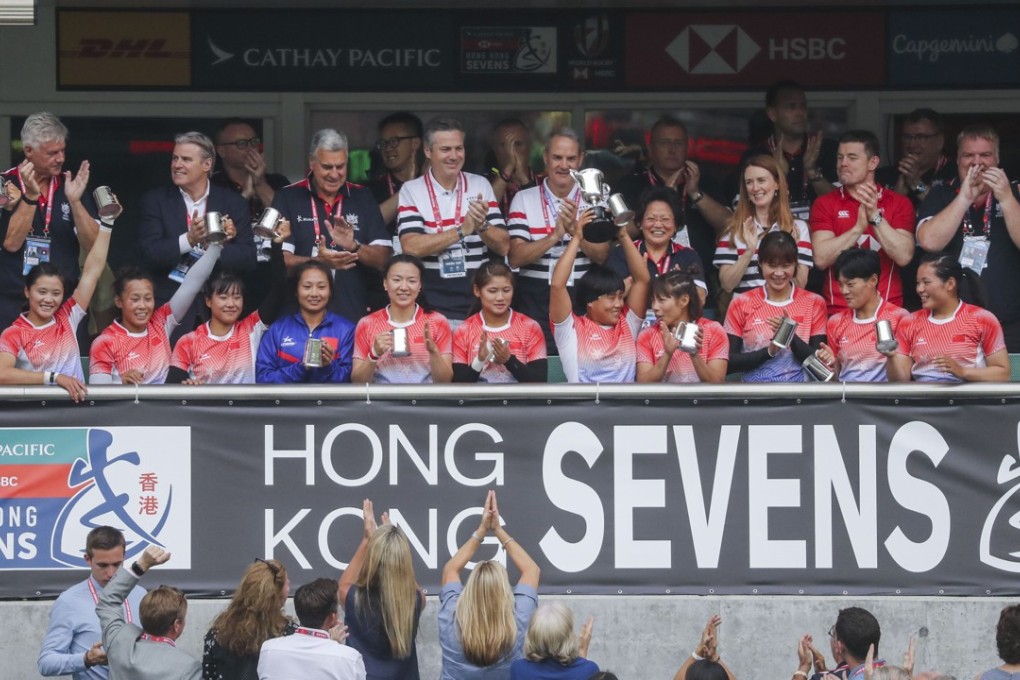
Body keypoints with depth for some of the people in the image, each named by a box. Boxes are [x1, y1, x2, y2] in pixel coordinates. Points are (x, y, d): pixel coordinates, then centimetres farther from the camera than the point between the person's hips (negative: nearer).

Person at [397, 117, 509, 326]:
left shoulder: (481, 186, 7)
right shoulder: (412, 191, 0)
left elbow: (504, 247, 3)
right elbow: (411, 247, -14)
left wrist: (482, 226, -17)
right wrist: (462, 230, -19)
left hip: (479, 307, 2)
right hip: (432, 310, -2)